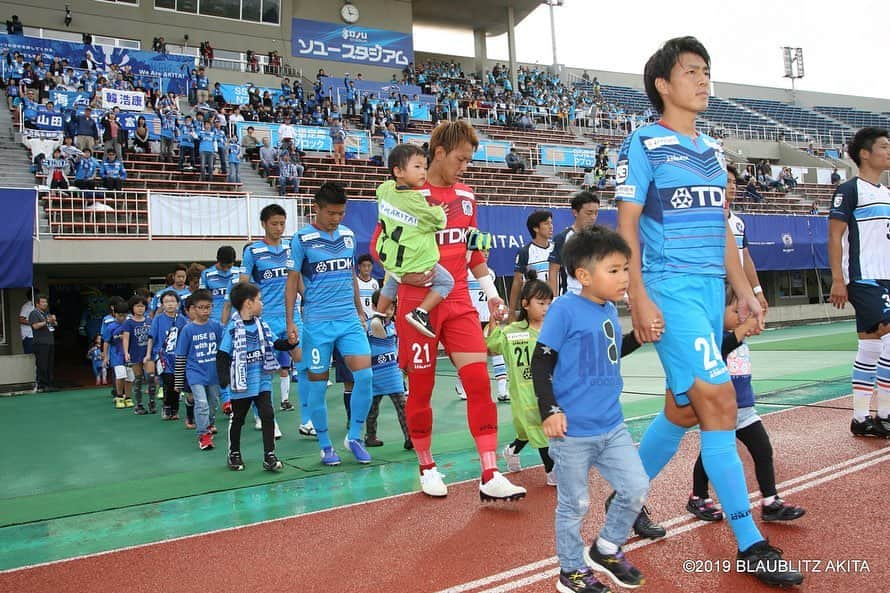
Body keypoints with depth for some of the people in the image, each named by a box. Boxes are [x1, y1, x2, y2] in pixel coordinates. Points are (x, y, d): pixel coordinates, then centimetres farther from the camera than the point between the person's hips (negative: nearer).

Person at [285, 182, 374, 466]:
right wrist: (290, 322, -6)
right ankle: (325, 445, 19)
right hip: (317, 323, -4)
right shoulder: (302, 239, -4)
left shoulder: (349, 235, 9)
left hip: (349, 320, 4)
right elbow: (292, 282, -2)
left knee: (365, 375, -7)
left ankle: (354, 437, 11)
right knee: (318, 384, 3)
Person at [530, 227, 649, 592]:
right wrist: (549, 410, -18)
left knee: (637, 489, 8)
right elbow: (540, 362, -13)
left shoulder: (610, 309, 7)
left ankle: (605, 550, 32)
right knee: (574, 504, 9)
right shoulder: (564, 309, -14)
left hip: (612, 427, 7)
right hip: (573, 431, -7)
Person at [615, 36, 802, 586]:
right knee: (719, 405, -11)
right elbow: (627, 227, -7)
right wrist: (638, 299, -15)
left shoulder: (713, 149, 18)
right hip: (671, 289, -7)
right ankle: (751, 544, -1)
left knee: (683, 409, 10)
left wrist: (743, 290, 14)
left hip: (712, 289, 8)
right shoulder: (643, 144, -3)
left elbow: (721, 227, 20)